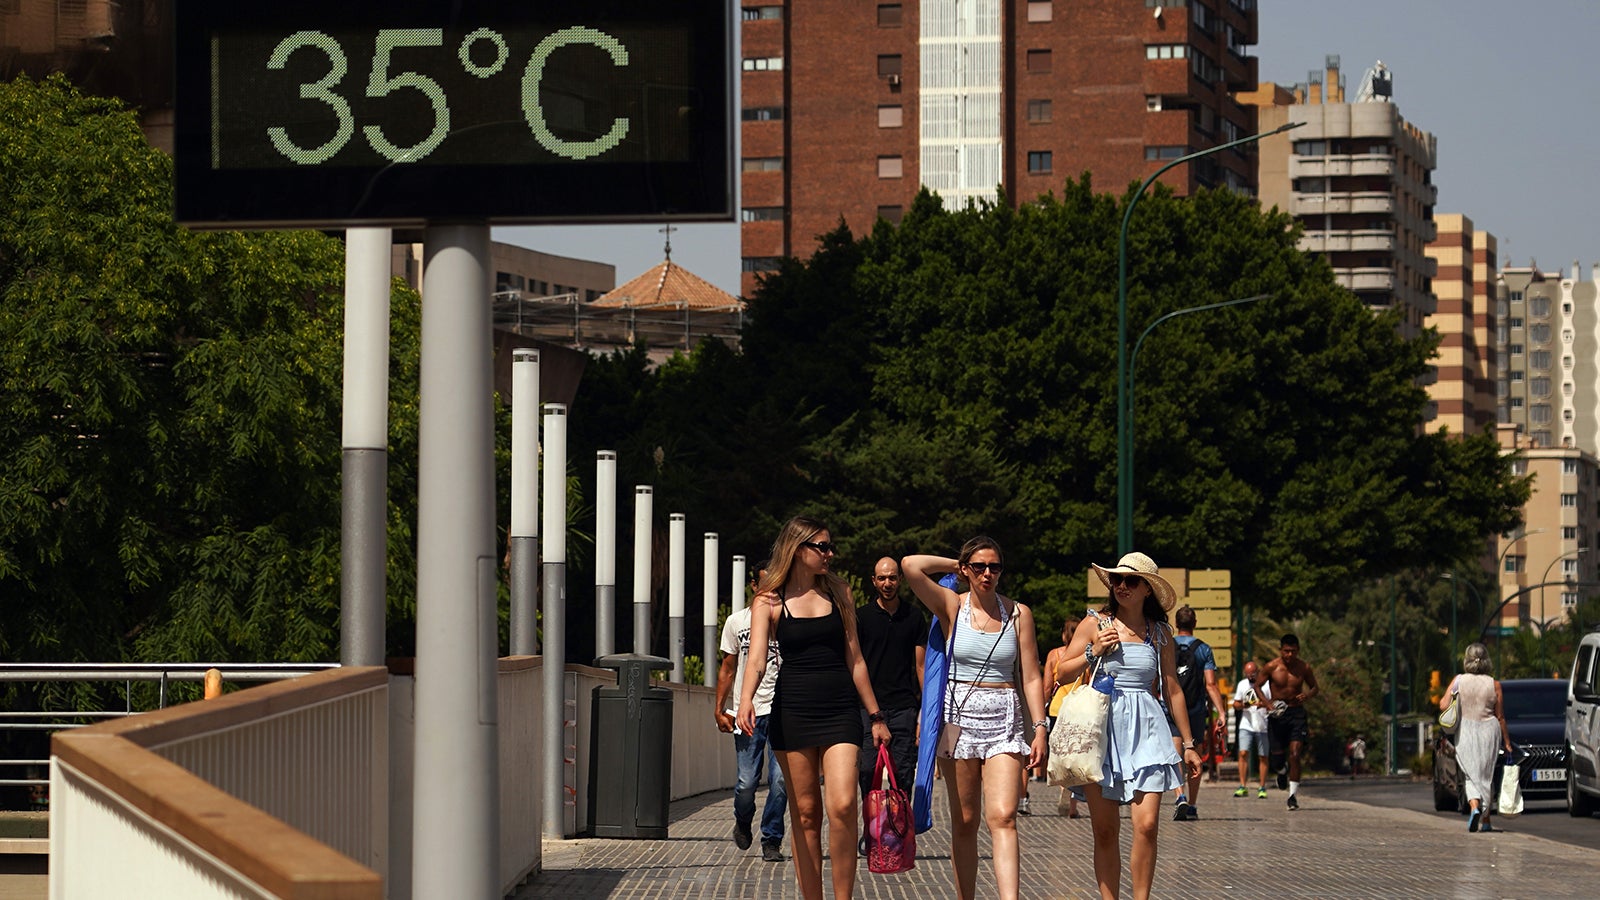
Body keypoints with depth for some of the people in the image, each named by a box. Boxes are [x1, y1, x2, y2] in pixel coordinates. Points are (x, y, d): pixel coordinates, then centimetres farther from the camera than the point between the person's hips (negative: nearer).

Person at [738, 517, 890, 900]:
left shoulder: (838, 592, 9)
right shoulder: (770, 601, 1)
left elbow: (854, 659, 13)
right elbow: (757, 658, -11)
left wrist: (876, 716, 13)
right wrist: (746, 700, -31)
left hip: (840, 710, 1)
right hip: (792, 711, -1)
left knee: (842, 807, -15)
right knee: (805, 814, 3)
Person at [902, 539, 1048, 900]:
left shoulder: (1018, 613, 5)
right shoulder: (953, 607, 2)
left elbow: (1031, 677, 5)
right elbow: (911, 566, -12)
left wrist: (1040, 728, -2)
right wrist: (954, 566, 3)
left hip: (1005, 720, 0)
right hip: (959, 716, 0)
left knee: (1002, 817, -14)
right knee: (964, 822, 4)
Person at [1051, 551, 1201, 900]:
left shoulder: (1160, 633, 10)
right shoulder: (1095, 624, 6)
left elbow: (1173, 690, 16)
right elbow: (1062, 674, 8)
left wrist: (1189, 744, 17)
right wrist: (1093, 652, -8)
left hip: (1145, 728, 0)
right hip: (1101, 726, 0)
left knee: (1146, 825, -12)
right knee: (1105, 829, -1)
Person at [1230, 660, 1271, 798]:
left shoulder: (1267, 684, -1)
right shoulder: (1242, 684, 12)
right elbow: (1235, 704, 16)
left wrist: (1264, 704, -22)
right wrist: (1242, 705, -6)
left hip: (1263, 726, -2)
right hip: (1246, 726, 2)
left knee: (1263, 757, 2)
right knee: (1243, 753, -11)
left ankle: (1262, 788, 10)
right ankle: (1242, 786, -10)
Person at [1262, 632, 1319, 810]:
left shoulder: (1303, 668, -3)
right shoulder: (1272, 667, -6)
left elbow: (1314, 687, 11)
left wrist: (1308, 695, -13)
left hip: (1296, 712, -1)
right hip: (1277, 713, 1)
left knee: (1294, 753, -14)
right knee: (1277, 754, 5)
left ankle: (1293, 794, -11)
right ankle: (1283, 770, 44)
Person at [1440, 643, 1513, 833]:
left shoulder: (1459, 681, -6)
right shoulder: (1494, 685, -3)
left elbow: (1443, 705, -8)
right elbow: (1500, 716, 0)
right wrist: (1507, 741, 8)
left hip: (1465, 732, -1)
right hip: (1489, 731, 1)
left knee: (1471, 775, 5)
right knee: (1486, 775, 12)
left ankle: (1474, 806, -23)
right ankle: (1484, 820, 15)